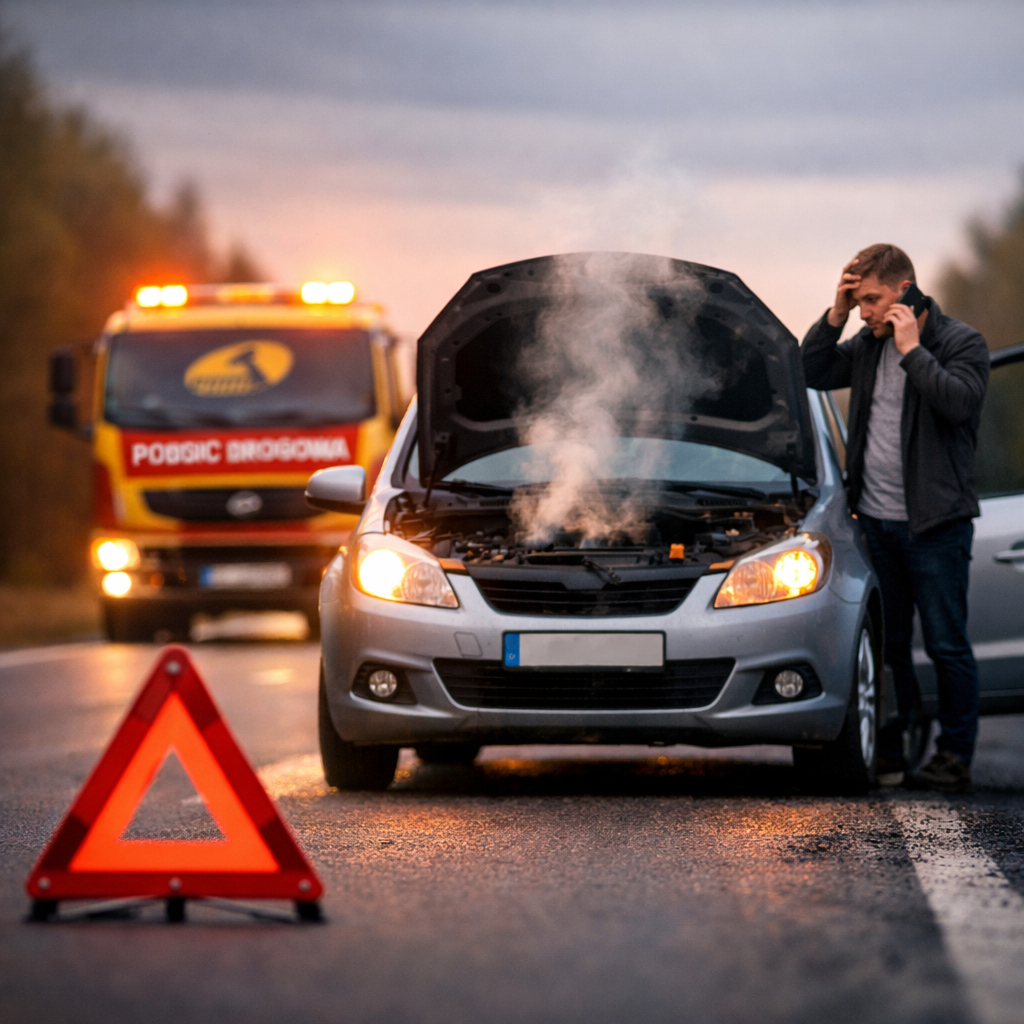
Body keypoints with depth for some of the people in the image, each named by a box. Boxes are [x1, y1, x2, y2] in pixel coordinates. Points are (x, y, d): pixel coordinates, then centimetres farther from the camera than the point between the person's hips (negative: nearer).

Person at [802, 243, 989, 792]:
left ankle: (955, 756, 5)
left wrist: (913, 350, -19)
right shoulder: (869, 345, 10)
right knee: (885, 643, 11)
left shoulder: (960, 343, -7)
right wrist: (835, 315, 1)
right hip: (876, 519, 6)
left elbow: (959, 401, -22)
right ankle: (888, 747, 20)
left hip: (935, 524, -6)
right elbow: (815, 373, 12)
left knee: (946, 644, -1)